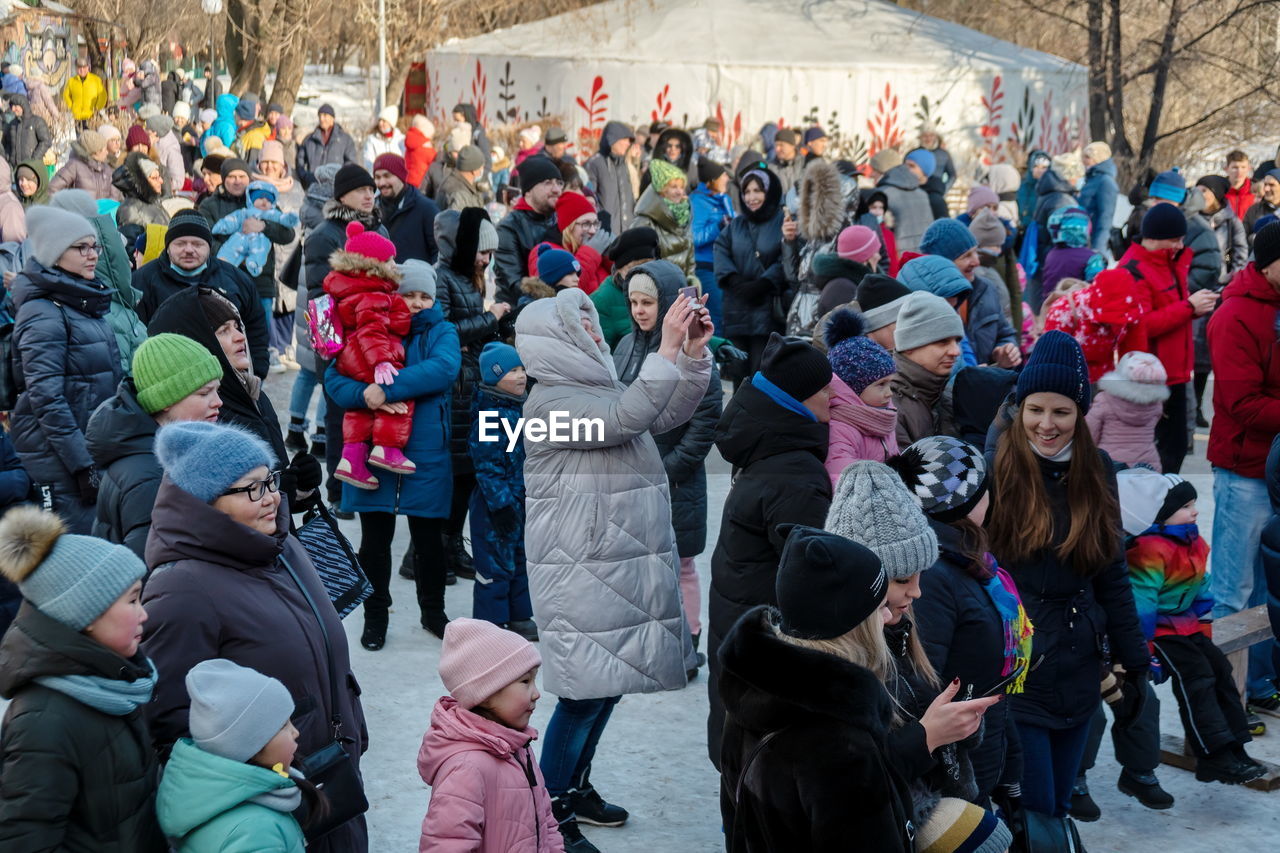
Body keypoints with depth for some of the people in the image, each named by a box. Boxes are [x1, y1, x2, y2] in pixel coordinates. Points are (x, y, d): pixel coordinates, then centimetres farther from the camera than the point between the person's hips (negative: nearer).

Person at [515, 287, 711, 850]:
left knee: (610, 683, 15)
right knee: (585, 691, -6)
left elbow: (670, 414, 13)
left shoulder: (599, 389, 14)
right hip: (580, 573, -9)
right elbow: (627, 420, -28)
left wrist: (694, 352, 0)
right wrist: (668, 348, -28)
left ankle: (576, 788, 30)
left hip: (623, 566, 9)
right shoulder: (551, 401, -15)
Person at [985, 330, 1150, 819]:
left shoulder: (1096, 472, 5)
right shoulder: (993, 468, -11)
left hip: (1078, 669, 5)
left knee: (1059, 809, 15)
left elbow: (1112, 575, 11)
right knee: (1032, 814, -2)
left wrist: (1133, 662, 11)